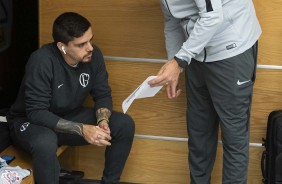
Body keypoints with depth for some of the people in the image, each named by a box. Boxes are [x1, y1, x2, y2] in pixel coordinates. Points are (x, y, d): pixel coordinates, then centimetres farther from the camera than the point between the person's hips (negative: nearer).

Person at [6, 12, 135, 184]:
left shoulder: (94, 55, -14)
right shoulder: (42, 61, -30)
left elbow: (103, 95, -3)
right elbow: (36, 113, -31)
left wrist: (102, 121, -25)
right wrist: (81, 129, -37)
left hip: (70, 117, 6)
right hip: (31, 121, -5)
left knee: (125, 124, -13)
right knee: (45, 143, -41)